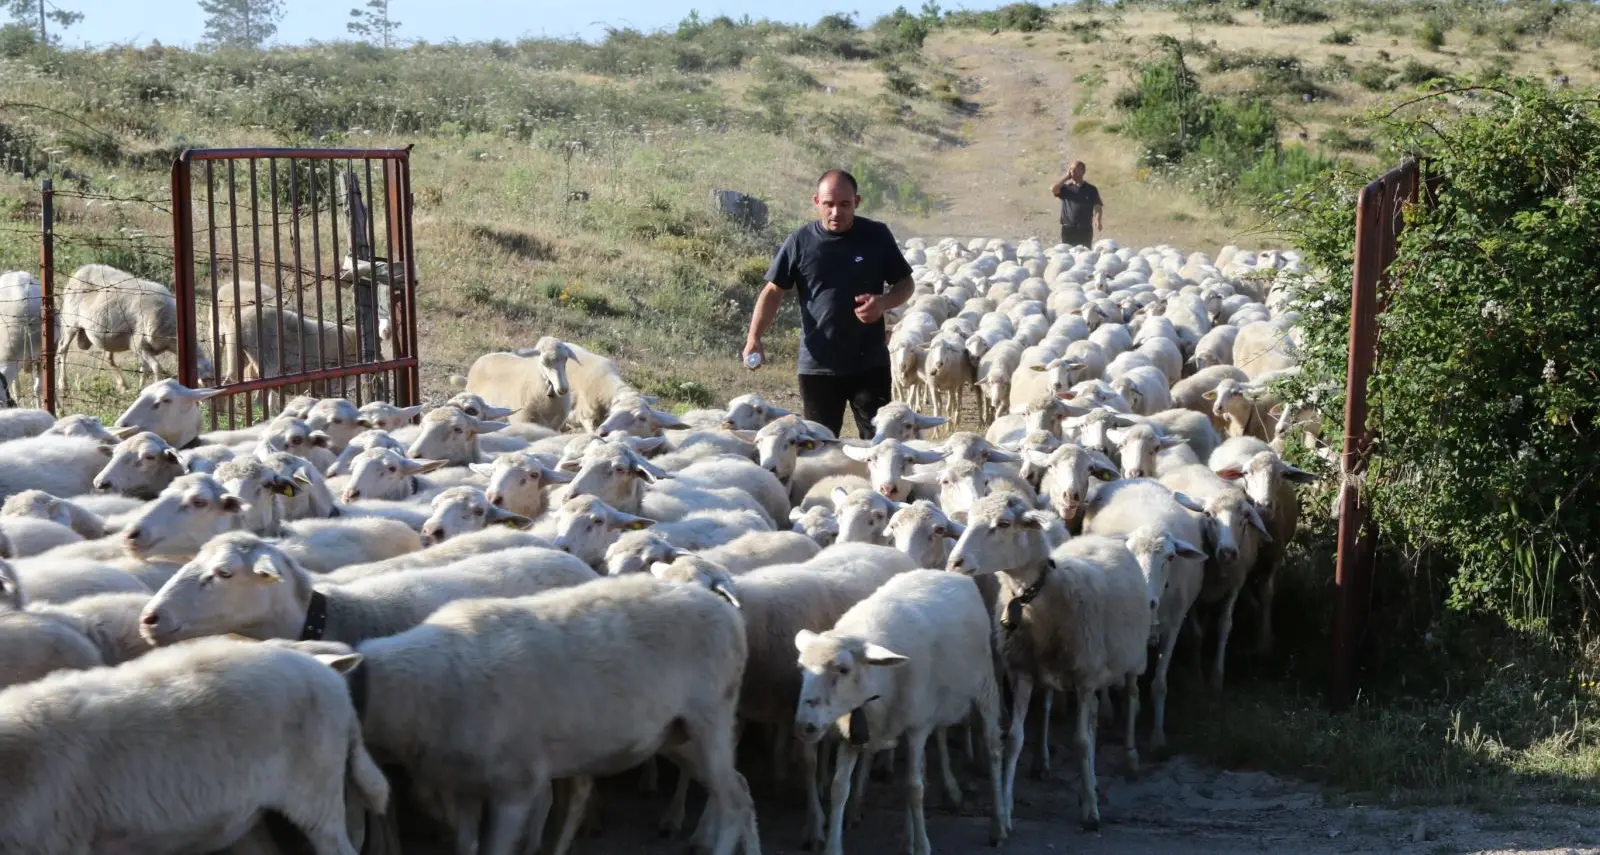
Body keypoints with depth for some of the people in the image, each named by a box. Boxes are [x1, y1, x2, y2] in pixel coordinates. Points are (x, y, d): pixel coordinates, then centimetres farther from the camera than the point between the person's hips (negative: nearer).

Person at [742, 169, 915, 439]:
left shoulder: (877, 236, -1)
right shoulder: (800, 242, -2)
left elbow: (905, 284, 7)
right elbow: (774, 290, 2)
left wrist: (884, 302, -15)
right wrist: (754, 338, -11)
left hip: (870, 364, 0)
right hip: (817, 366, 0)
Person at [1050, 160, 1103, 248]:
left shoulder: (1091, 189, 8)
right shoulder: (1066, 188, 10)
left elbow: (1097, 207, 2)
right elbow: (1053, 189, -8)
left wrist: (1097, 221, -16)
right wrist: (1066, 177, -1)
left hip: (1085, 230, -1)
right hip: (1068, 229, 1)